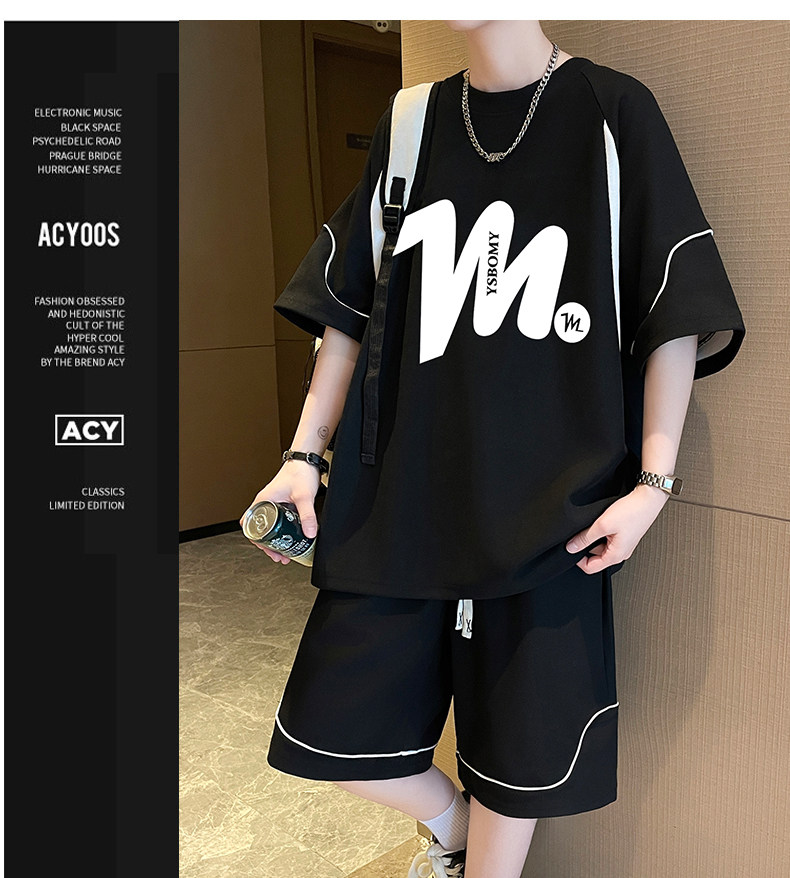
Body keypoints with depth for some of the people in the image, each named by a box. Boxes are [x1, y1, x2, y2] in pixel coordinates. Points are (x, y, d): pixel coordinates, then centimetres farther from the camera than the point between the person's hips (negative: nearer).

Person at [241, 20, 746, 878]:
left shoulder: (613, 113, 0)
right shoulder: (410, 123, 10)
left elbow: (676, 311, -3)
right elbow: (348, 307, 10)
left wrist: (653, 482, -10)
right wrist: (304, 454, 4)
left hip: (547, 504, -3)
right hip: (401, 492, 4)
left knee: (519, 744, 7)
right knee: (333, 721, 9)